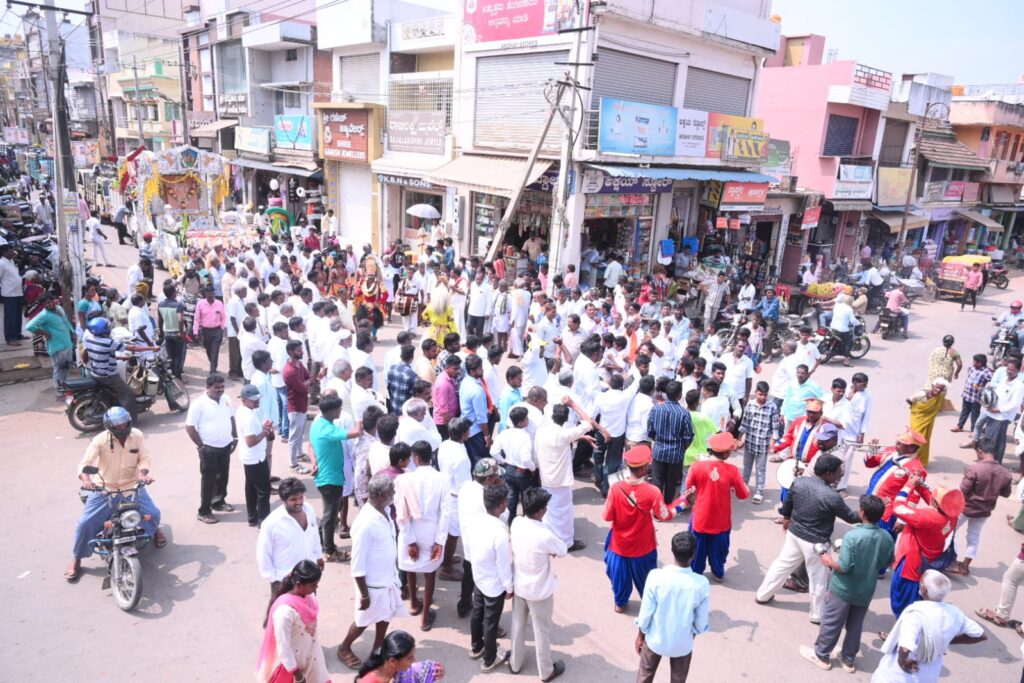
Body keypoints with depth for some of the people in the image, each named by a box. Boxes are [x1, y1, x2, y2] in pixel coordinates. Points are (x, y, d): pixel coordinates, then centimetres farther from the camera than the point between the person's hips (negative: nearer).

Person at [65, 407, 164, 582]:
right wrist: (86, 479, -43)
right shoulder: (100, 440, -16)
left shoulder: (137, 435, -9)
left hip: (132, 486, 2)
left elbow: (144, 458, -7)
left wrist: (142, 473, -28)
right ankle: (76, 560, 15)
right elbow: (85, 463, -22)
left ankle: (154, 531, 35)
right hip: (104, 489, -1)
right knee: (85, 523, -9)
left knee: (153, 514, -4)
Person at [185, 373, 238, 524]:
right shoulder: (199, 404, -17)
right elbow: (189, 427, -15)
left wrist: (235, 437, 10)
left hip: (225, 446, 6)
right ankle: (204, 512, 13)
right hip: (209, 448, -6)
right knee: (208, 480, 2)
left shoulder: (226, 399, 2)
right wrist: (201, 445, -13)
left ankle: (219, 502, 38)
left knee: (223, 476, 19)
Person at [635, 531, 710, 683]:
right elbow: (701, 620, -10)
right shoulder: (702, 584, -24)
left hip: (655, 639, 0)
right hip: (683, 643, 1)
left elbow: (646, 612, -16)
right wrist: (693, 635, 12)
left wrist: (640, 636, 2)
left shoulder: (656, 576, -28)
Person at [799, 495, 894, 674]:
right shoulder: (886, 537, -10)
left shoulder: (853, 535, -28)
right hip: (866, 591, 5)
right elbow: (889, 562, 7)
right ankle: (848, 660, 35)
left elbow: (844, 567, -26)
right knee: (855, 626, 21)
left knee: (831, 623, 13)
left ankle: (821, 655, 28)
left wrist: (829, 561, -9)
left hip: (843, 589, -5)